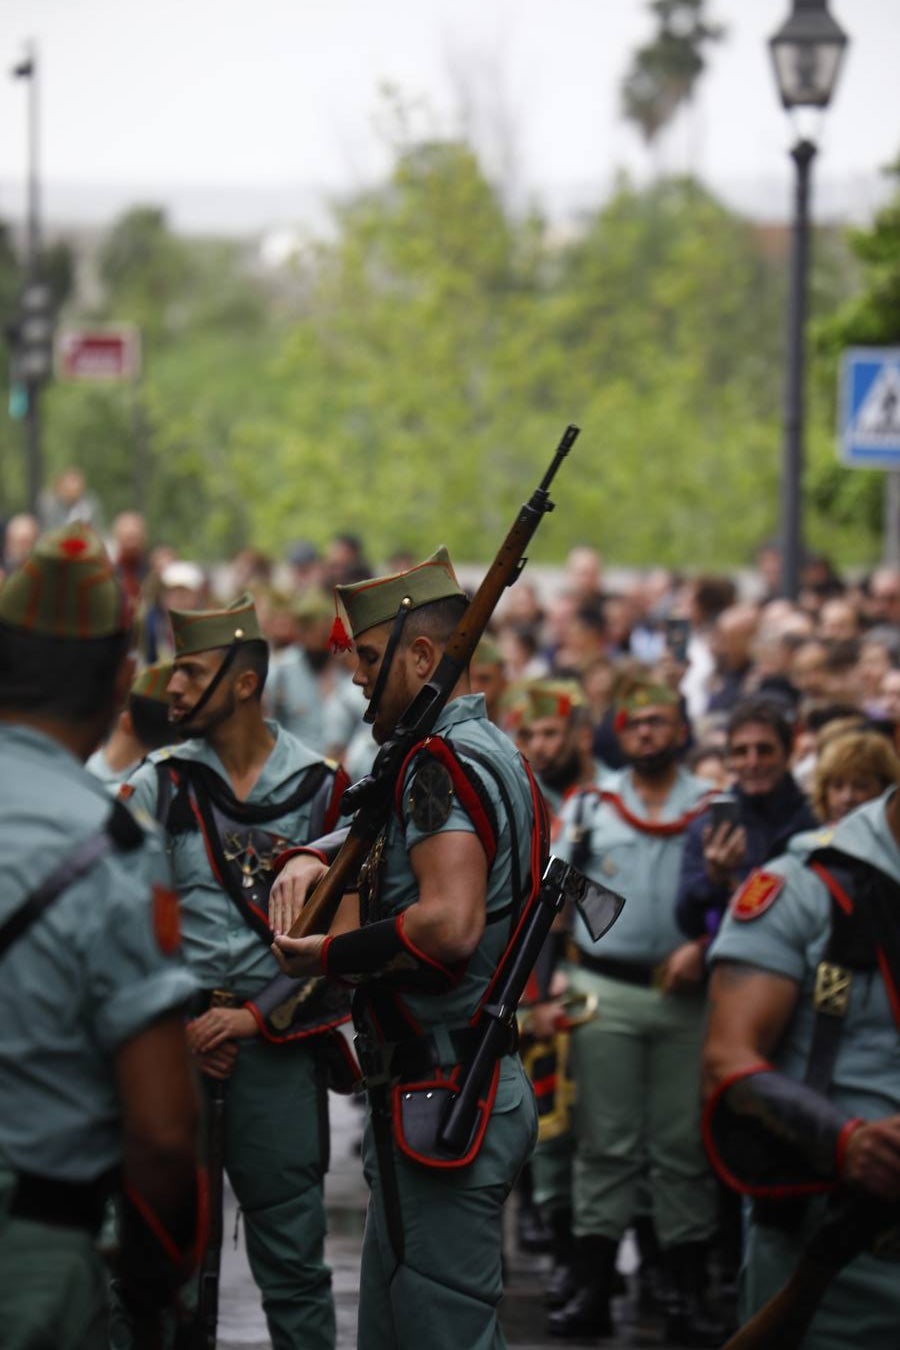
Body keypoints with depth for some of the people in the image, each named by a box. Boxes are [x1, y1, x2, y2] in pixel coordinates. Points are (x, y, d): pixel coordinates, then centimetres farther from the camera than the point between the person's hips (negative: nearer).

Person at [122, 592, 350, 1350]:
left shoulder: (319, 787, 1)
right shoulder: (157, 786, 4)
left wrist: (253, 1017, -7)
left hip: (278, 1039, -1)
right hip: (175, 1036, 1)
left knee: (292, 1256, -1)